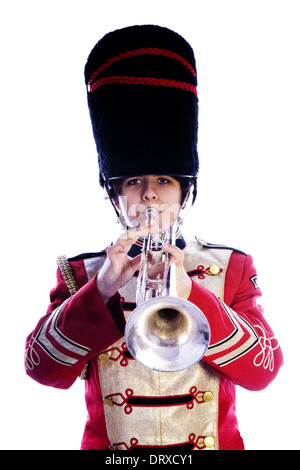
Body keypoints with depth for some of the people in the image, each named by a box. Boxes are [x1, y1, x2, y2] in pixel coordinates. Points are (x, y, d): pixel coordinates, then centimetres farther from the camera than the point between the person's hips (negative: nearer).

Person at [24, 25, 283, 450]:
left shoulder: (232, 268, 5)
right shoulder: (81, 272, 4)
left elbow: (263, 370, -5)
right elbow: (42, 369, -6)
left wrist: (189, 292, -17)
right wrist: (102, 289, -18)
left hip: (215, 442, 1)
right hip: (111, 446, 0)